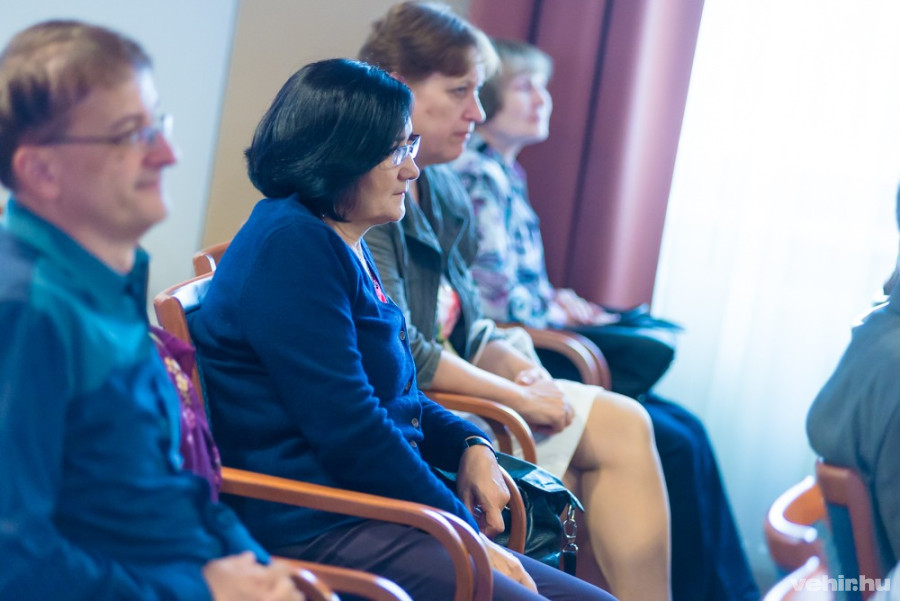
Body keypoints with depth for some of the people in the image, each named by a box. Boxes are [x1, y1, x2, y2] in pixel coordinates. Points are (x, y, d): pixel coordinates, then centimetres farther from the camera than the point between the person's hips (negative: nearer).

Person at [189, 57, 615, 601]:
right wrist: (467, 536, -12)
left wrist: (470, 445, 6)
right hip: (315, 531, -10)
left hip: (375, 519, 10)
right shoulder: (292, 245, -14)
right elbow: (349, 431, -19)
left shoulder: (348, 248, 17)